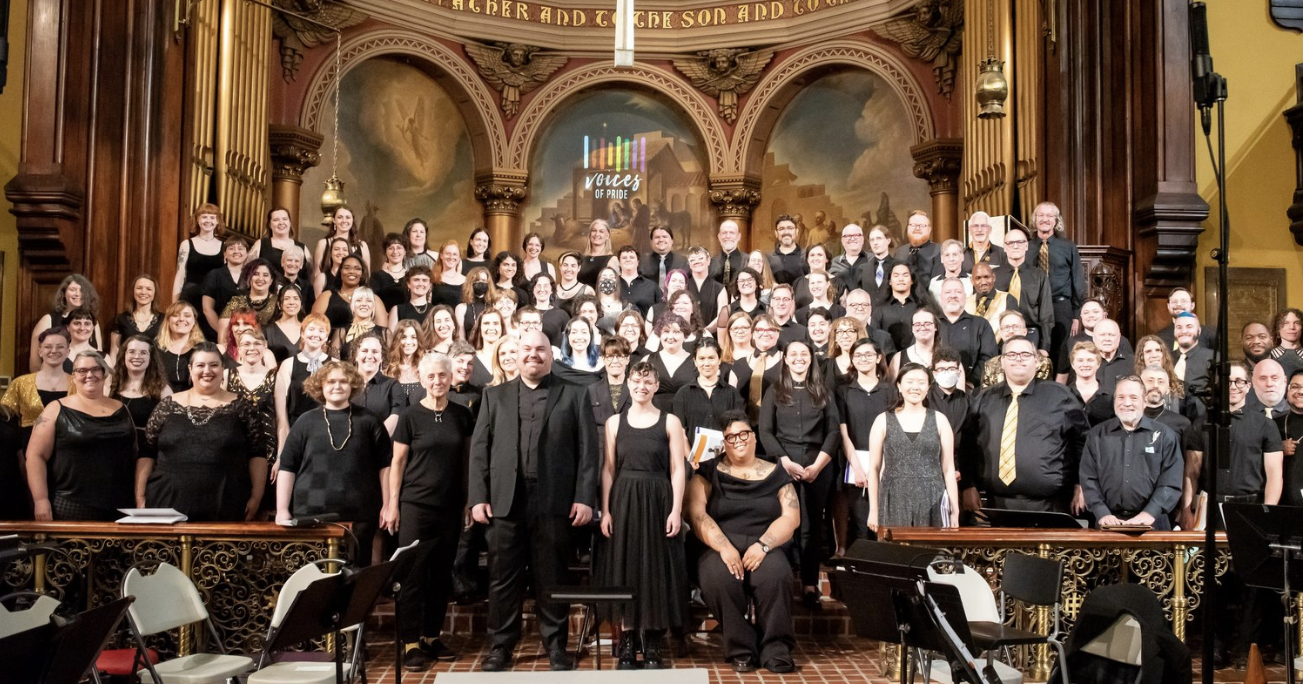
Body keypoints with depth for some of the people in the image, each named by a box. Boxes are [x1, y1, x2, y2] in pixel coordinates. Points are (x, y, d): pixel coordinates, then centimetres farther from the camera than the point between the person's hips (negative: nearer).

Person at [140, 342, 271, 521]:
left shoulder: (240, 408, 4)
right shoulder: (168, 406, 9)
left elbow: (258, 454, 3)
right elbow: (146, 453, 9)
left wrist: (256, 497, -3)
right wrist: (140, 497, 3)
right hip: (168, 505, 1)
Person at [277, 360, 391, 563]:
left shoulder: (368, 421, 6)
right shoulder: (306, 422, 7)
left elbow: (385, 465, 7)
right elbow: (287, 467, 6)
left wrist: (387, 506, 2)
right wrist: (282, 510, 0)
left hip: (359, 515, 0)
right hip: (311, 515, 0)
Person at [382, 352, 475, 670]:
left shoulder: (463, 415, 4)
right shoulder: (410, 416, -3)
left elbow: (469, 457, 11)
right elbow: (397, 461, -1)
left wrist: (472, 499, 7)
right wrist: (392, 504, -4)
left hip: (451, 506, 3)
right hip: (415, 504, -3)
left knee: (442, 574, 8)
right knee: (412, 574, -2)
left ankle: (432, 636, 19)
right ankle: (411, 643, 4)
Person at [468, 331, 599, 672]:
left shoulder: (574, 395, 8)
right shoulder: (495, 396, 14)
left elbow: (588, 449, 2)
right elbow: (479, 449, 8)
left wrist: (584, 497, -6)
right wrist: (478, 496, -1)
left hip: (554, 501, -1)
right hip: (505, 501, 2)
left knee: (551, 578, 5)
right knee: (503, 578, 6)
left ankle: (556, 646, 16)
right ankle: (501, 646, 16)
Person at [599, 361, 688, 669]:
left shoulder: (670, 421, 1)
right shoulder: (615, 422, 7)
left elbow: (677, 470, -2)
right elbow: (608, 469, 6)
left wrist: (676, 510, -10)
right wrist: (605, 510, -1)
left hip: (658, 502, -1)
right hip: (624, 502, 1)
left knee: (656, 569, 2)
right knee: (624, 568, 3)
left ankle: (653, 644, 12)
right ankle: (627, 644, 11)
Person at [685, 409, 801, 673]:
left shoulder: (775, 474, 14)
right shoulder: (709, 472, 10)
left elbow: (791, 517, 3)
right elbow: (694, 512, -4)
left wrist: (763, 545, -14)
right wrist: (724, 547, -18)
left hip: (764, 549, 1)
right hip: (721, 548, -1)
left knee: (776, 575, -33)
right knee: (720, 578, -35)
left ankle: (776, 648, -16)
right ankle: (740, 648, -16)